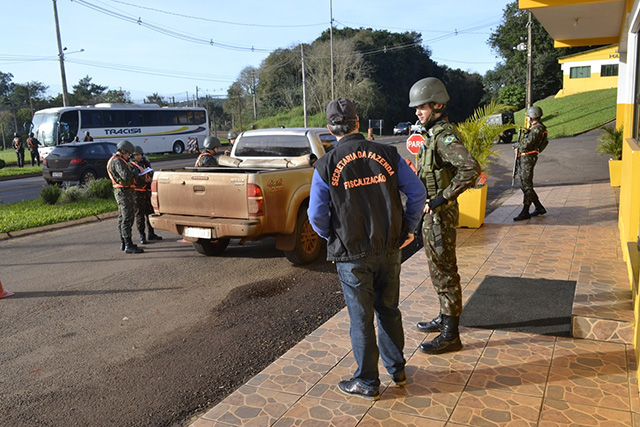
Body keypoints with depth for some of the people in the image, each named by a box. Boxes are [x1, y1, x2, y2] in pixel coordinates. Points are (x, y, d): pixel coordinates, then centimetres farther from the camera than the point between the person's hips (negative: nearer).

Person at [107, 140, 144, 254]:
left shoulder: (117, 160, 18)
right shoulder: (117, 161, -16)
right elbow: (125, 175, -28)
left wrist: (132, 168, 5)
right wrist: (135, 170, -13)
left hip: (122, 192, 11)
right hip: (123, 192, -11)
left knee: (122, 218, 16)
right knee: (127, 218, -11)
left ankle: (123, 243, 25)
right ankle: (128, 246, -11)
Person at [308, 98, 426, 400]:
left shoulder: (326, 166, -10)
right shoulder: (388, 154, -3)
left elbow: (317, 216, -9)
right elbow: (417, 193, -2)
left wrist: (333, 239, 8)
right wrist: (408, 228, 9)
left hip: (352, 255, -3)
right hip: (389, 250, 3)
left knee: (361, 318, 10)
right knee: (389, 311, 20)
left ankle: (367, 382, 25)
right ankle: (397, 370, 36)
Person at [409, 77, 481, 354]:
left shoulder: (445, 136, -20)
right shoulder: (434, 134, 12)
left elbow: (471, 169, -34)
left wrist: (443, 198, -29)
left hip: (441, 214, -10)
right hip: (431, 212, 10)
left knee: (444, 271, -3)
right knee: (437, 268, 20)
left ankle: (450, 335, 7)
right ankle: (445, 318, 35)